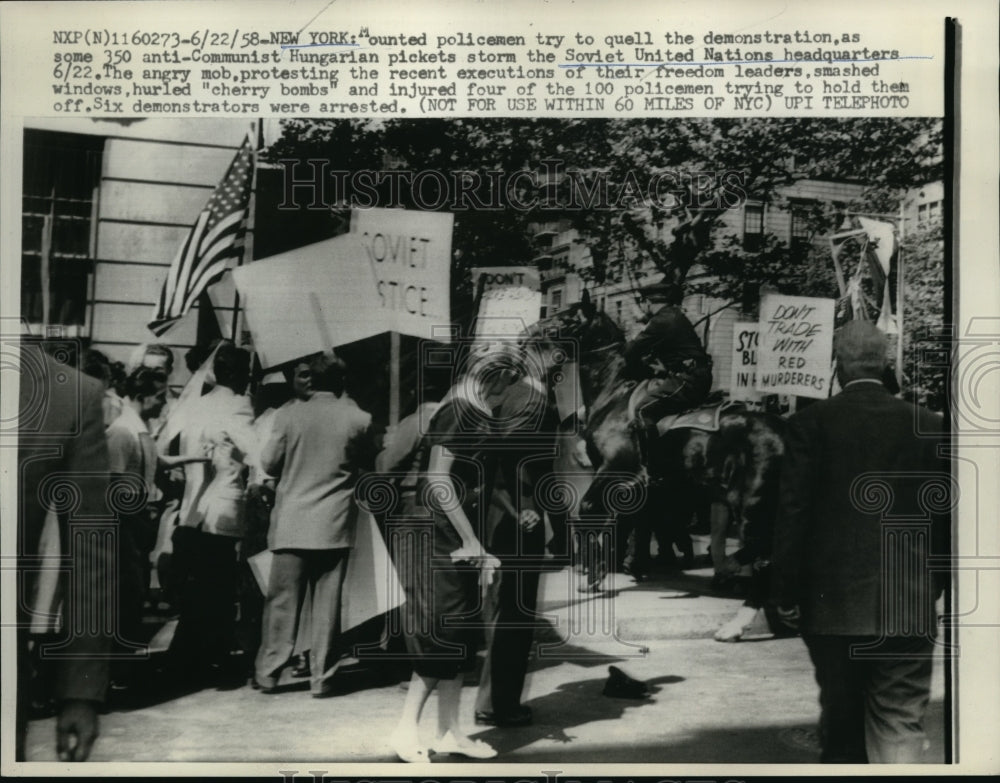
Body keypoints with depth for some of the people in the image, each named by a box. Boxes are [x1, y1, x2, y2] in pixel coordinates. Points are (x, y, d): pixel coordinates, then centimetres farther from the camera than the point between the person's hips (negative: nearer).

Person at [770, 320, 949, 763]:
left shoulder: (811, 422, -5)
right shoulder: (927, 426, 2)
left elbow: (792, 512, -7)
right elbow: (944, 515, 5)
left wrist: (785, 595, 0)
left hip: (832, 605, 0)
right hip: (909, 608, 1)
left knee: (840, 727, 15)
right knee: (899, 729, 4)